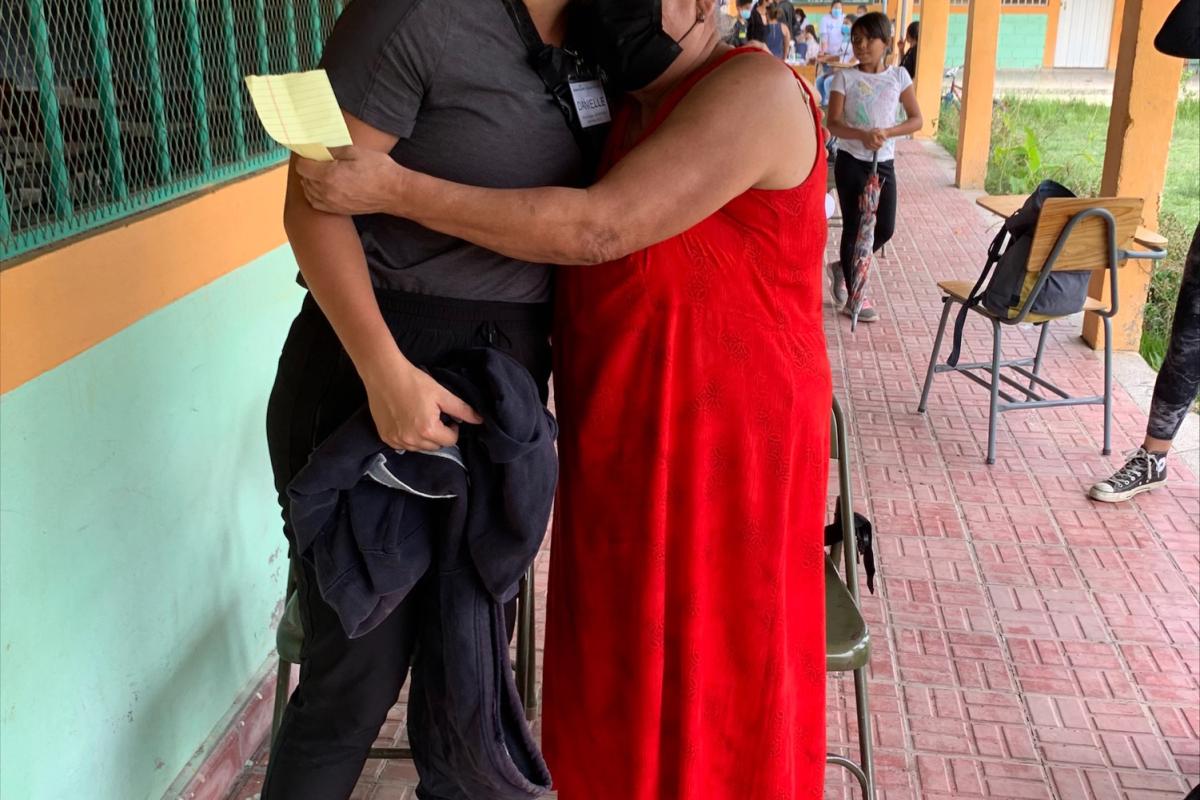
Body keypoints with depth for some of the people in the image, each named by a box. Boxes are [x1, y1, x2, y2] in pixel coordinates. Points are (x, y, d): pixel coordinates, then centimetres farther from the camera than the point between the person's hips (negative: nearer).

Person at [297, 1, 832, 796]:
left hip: (720, 451, -8)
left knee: (707, 690, 9)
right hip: (627, 441, 8)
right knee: (629, 675, 20)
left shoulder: (754, 90, -18)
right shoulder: (626, 109, 9)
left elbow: (597, 229, -27)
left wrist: (396, 190, -26)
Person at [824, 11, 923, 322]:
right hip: (851, 162, -3)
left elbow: (917, 119, 2)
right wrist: (862, 135, -28)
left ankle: (843, 268, 27)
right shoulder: (844, 78, -4)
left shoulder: (898, 76, 2)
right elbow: (833, 123, -10)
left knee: (885, 228, 1)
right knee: (854, 227, 0)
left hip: (884, 163, 3)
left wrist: (886, 132, -16)